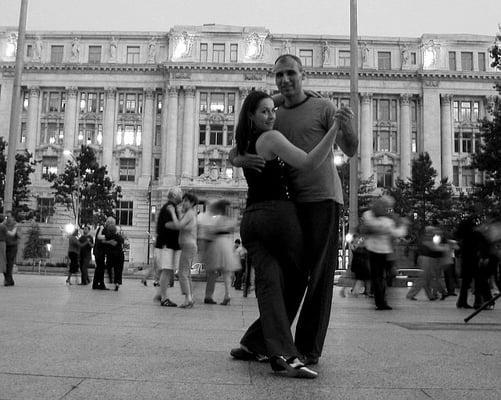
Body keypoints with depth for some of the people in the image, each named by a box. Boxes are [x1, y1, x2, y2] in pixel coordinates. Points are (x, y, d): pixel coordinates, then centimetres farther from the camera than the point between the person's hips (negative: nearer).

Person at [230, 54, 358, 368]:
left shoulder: (323, 108, 5)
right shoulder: (273, 117, 17)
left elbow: (351, 151, 0)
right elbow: (235, 151, 13)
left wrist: (347, 127, -22)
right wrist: (241, 160, -12)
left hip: (322, 197, -4)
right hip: (291, 201, 4)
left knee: (320, 274, -4)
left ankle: (310, 348, 1)